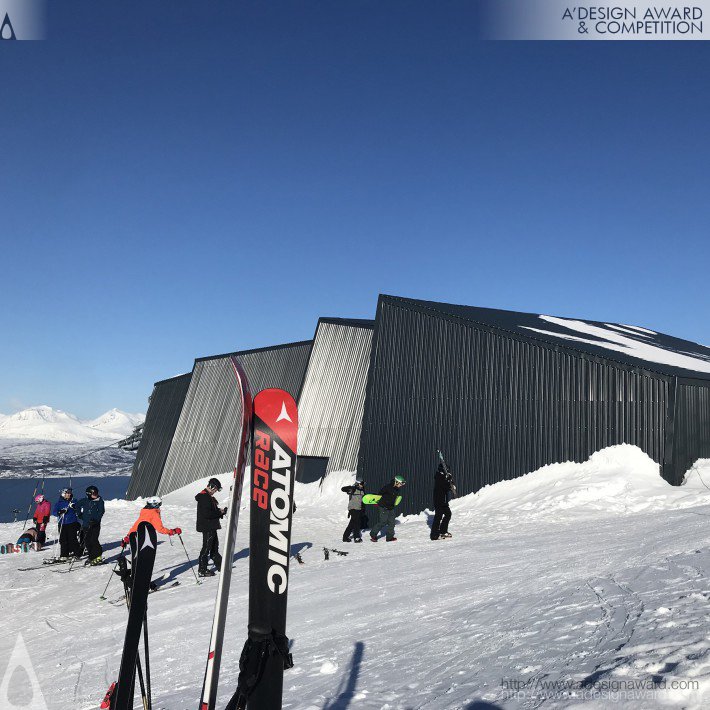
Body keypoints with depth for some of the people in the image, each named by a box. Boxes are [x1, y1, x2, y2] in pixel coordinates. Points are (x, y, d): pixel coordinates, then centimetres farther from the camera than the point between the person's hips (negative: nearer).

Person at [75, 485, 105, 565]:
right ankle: (92, 557, 14)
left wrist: (96, 519, -20)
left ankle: (98, 557, -4)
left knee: (93, 540, -12)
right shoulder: (84, 501, 7)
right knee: (87, 541, 2)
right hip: (86, 525, 4)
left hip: (95, 525, -4)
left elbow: (101, 511, -7)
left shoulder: (99, 501, 0)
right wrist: (79, 514, 13)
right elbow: (77, 506, 24)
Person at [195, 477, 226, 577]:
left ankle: (220, 565, 32)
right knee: (206, 547, -4)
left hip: (211, 527, 11)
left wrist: (220, 511, 3)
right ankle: (202, 570, 2)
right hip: (207, 527, -11)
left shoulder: (208, 497, 14)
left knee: (214, 546, 20)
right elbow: (207, 514, -25)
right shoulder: (204, 497, -20)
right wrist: (219, 512, -15)